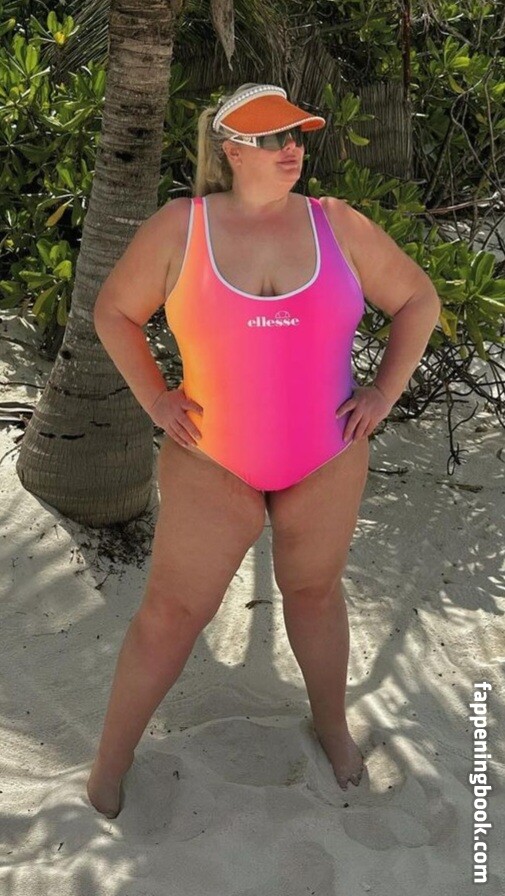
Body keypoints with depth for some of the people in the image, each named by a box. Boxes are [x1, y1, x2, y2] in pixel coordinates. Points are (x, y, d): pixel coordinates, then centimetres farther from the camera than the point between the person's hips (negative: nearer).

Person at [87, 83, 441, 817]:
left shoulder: (337, 224, -8)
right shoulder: (179, 227, -11)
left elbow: (418, 299, 2)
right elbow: (115, 311, 1)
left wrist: (384, 393, -6)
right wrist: (154, 401, -8)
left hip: (326, 456, 2)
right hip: (214, 462, -1)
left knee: (314, 590, 18)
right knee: (172, 611, 3)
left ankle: (331, 722, 43)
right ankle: (112, 756, 23)